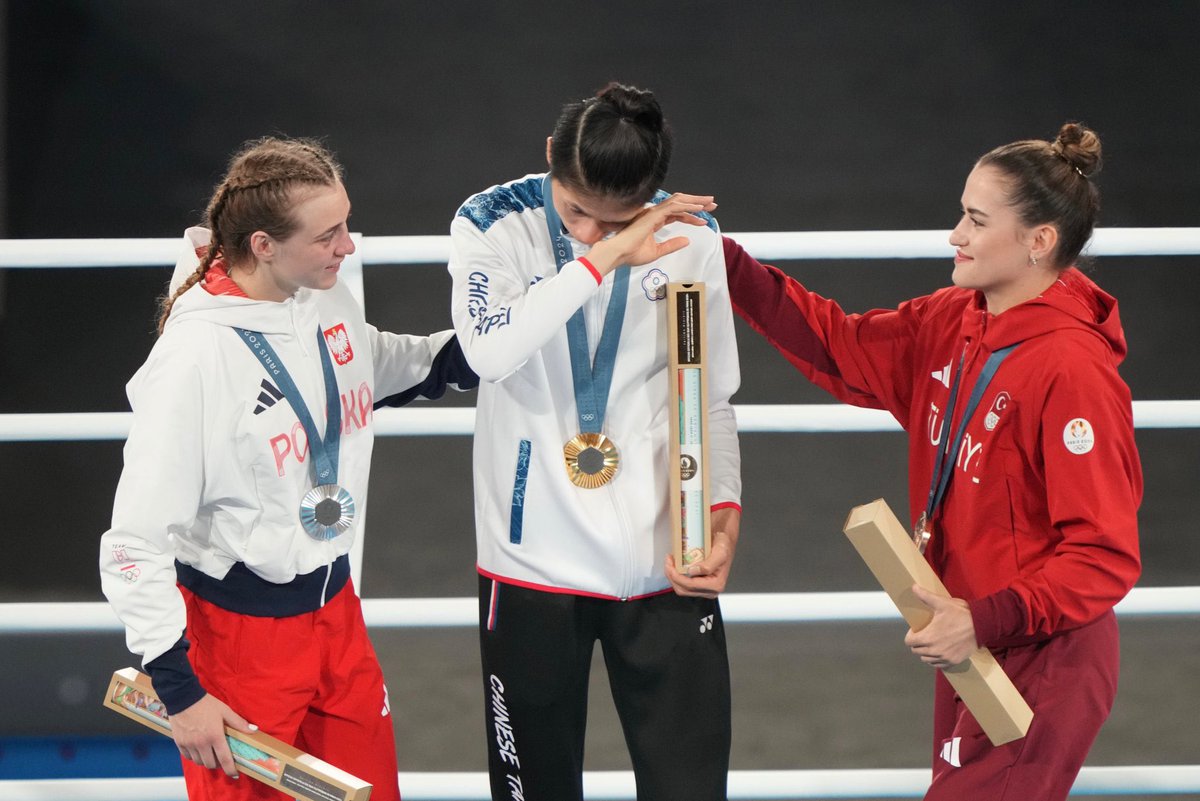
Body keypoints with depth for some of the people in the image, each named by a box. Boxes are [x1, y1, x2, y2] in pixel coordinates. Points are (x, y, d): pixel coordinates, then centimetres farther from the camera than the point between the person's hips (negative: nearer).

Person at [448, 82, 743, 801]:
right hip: (535, 559, -1)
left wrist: (724, 512, -6)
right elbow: (491, 352, -27)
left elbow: (711, 399, 9)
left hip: (664, 559, 1)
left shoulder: (690, 233, 1)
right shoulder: (492, 225, -6)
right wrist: (603, 257, -27)